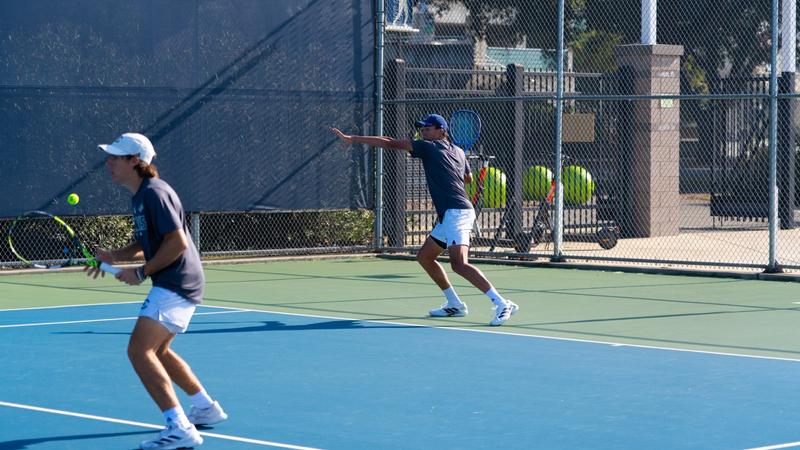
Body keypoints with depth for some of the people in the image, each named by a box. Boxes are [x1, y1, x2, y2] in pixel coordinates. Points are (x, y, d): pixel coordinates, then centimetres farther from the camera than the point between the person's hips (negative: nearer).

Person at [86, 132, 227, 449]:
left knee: (139, 350, -19)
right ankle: (206, 408, 35)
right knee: (157, 351, 25)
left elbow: (177, 242, -23)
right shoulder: (140, 196, 15)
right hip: (173, 284, 11)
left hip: (176, 285, -11)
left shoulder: (154, 193, -16)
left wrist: (140, 273, -17)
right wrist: (113, 256, 8)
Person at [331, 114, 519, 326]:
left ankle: (502, 304, -26)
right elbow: (468, 178, 37)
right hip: (449, 216, 10)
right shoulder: (458, 152, 18)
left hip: (455, 213, -10)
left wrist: (351, 138, -1)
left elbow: (390, 143, -3)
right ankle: (454, 305, 18)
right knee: (424, 256, 17)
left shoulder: (429, 148, -3)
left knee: (459, 264, -21)